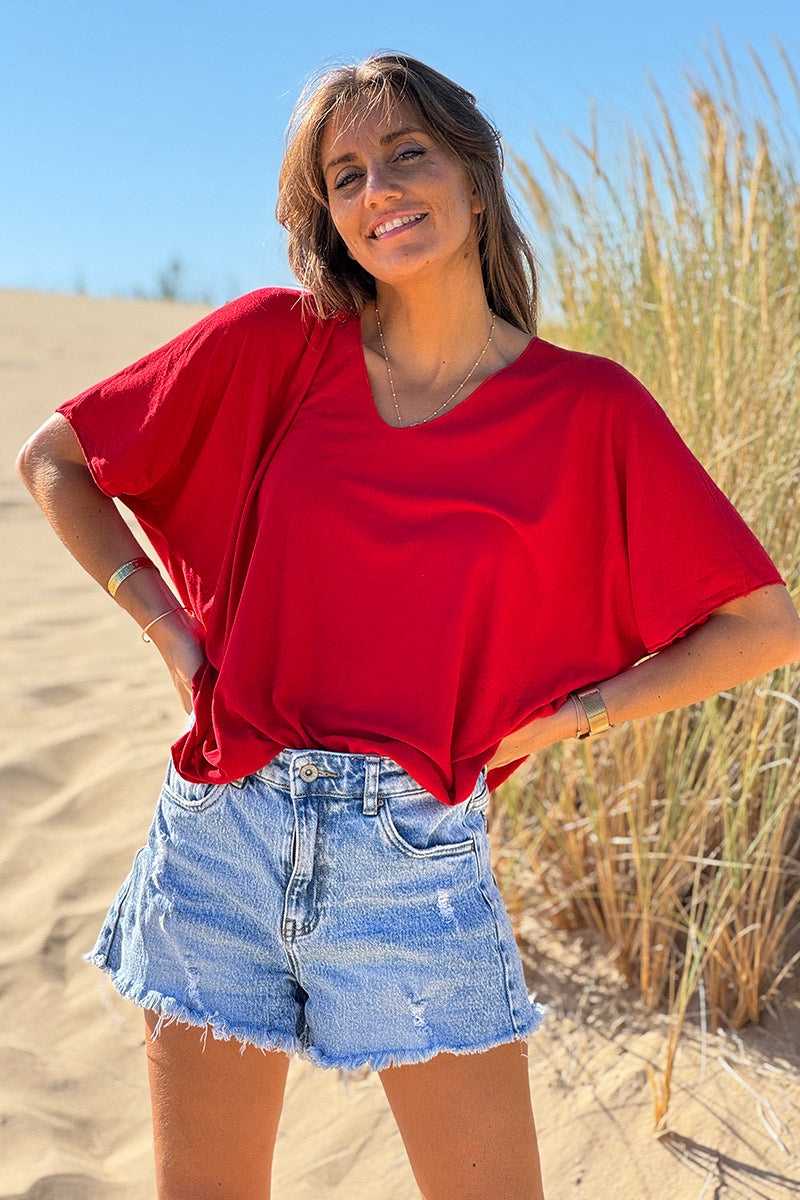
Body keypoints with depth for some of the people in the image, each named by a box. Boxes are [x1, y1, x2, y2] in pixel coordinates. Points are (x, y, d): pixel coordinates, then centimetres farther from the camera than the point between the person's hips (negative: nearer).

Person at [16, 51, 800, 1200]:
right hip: (223, 834, 1)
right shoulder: (277, 341, -2)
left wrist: (564, 714, -4)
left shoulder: (591, 409, -4)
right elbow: (51, 457, 9)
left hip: (421, 857, -1)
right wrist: (163, 619, -1)